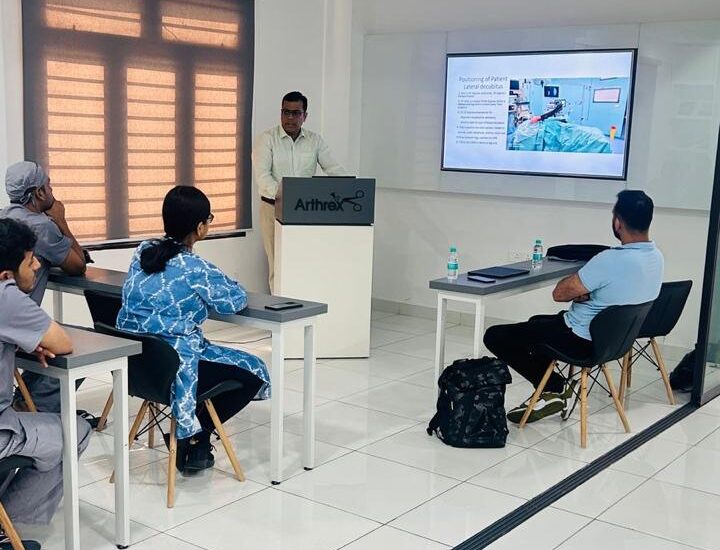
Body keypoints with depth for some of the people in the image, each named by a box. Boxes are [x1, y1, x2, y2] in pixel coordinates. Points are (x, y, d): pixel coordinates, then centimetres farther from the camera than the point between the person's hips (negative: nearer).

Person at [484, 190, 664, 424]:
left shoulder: (612, 260, -30)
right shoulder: (656, 256, -2)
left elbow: (559, 293, -21)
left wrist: (578, 291, -2)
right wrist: (584, 291, -6)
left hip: (583, 341, -9)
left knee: (495, 337, -3)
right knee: (537, 322, 32)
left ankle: (555, 387, 3)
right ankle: (551, 389, 23)